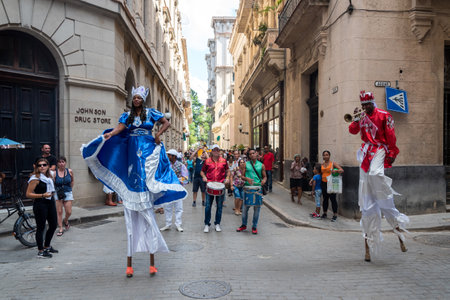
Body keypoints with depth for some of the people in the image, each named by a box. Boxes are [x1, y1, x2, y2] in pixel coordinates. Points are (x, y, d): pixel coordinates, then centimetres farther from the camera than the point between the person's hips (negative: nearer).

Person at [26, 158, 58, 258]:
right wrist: (42, 195, -21)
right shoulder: (35, 178, -11)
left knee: (53, 225, 14)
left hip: (50, 203, 8)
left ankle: (47, 246, 33)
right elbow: (28, 194, -15)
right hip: (40, 204, -8)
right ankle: (40, 251, 10)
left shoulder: (50, 177, 11)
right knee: (41, 227, -1)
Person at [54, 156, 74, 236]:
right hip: (58, 194, -1)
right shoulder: (54, 173, -6)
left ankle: (65, 221, 34)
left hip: (68, 194, 2)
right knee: (59, 212, 0)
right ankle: (60, 229, 11)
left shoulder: (70, 171, 1)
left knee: (69, 212, 0)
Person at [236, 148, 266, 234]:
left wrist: (264, 180, -12)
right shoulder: (246, 164, 6)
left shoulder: (261, 165, 7)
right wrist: (247, 179, -15)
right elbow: (242, 176, 5)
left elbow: (264, 176, 11)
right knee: (245, 207, 7)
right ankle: (244, 225, 24)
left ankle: (254, 226, 17)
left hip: (258, 188, 0)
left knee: (257, 208, 4)